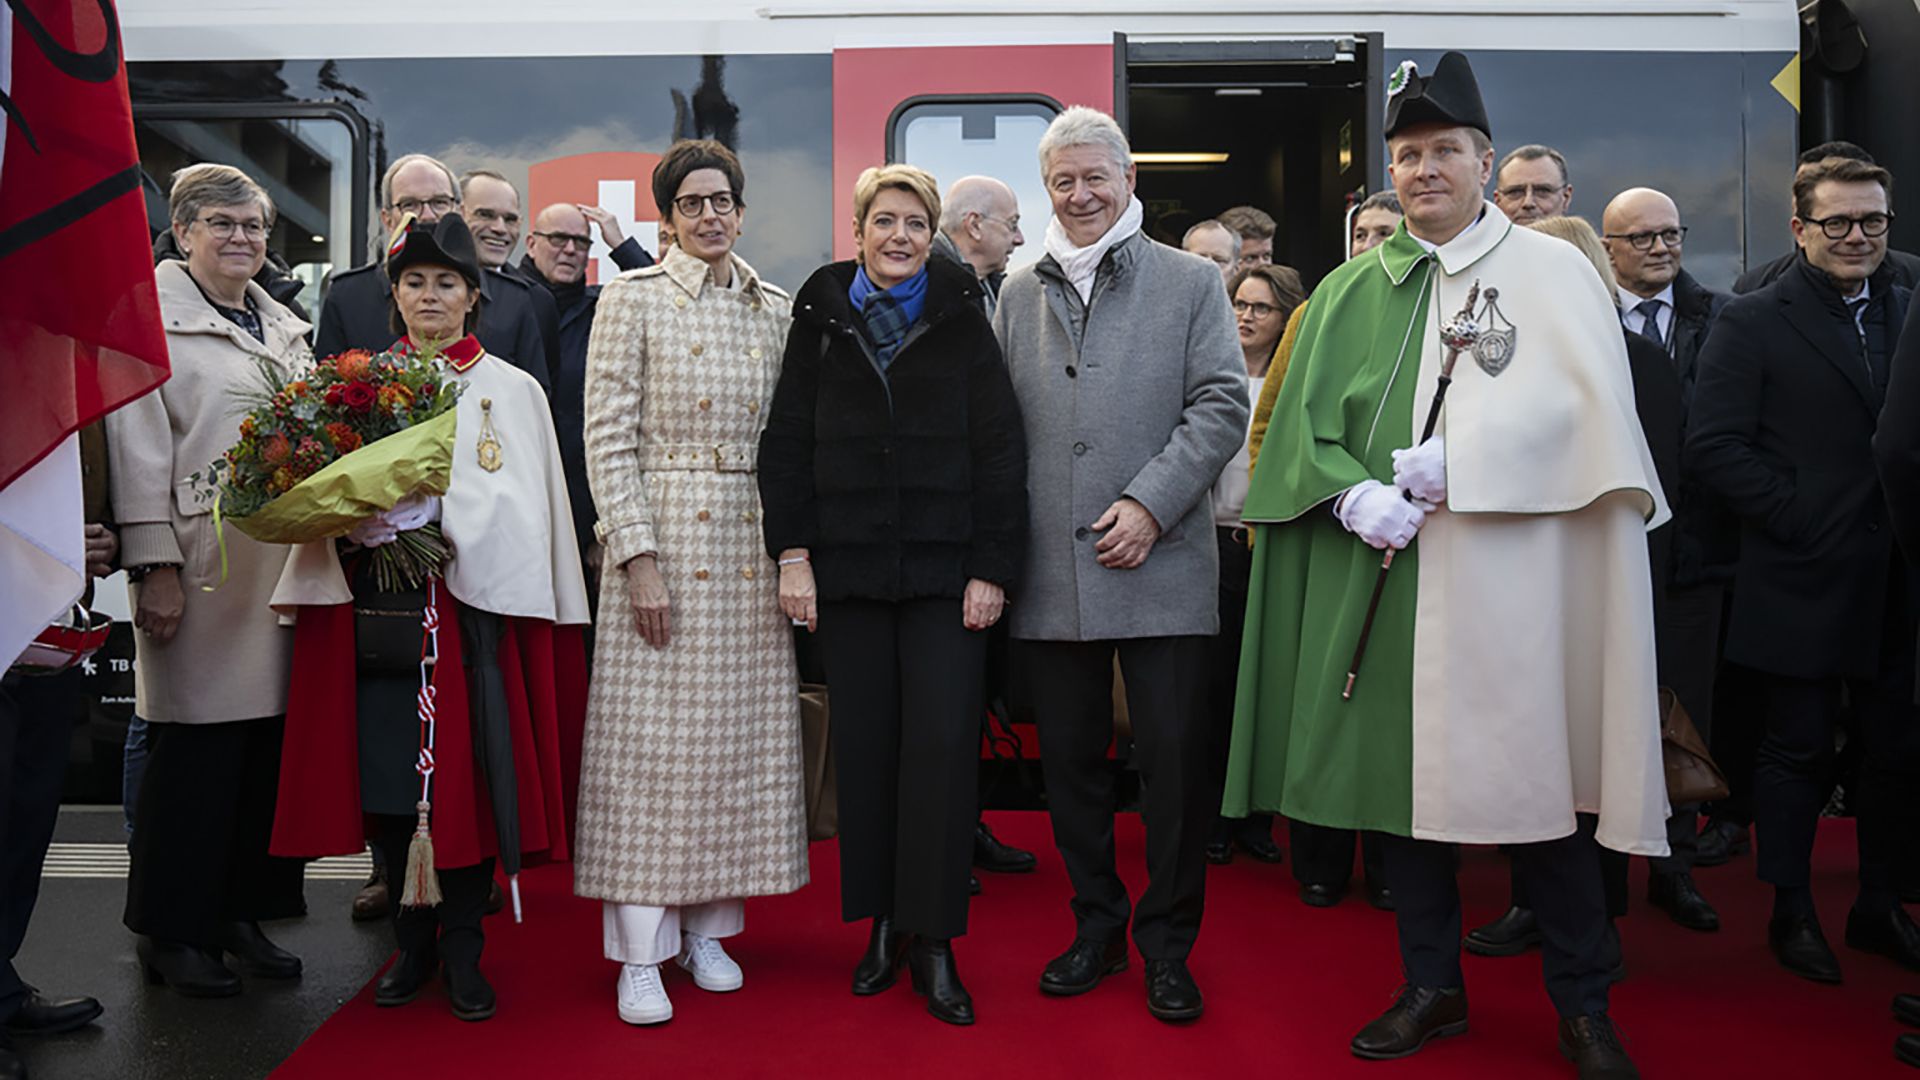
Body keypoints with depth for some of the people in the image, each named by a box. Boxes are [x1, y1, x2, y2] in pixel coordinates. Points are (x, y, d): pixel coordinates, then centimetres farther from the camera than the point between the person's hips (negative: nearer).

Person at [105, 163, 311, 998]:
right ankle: (173, 931, 12)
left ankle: (241, 914, 18)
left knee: (266, 740, 6)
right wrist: (153, 568, -13)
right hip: (198, 562, -6)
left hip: (282, 559, 6)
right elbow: (138, 446, -7)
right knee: (194, 747, -1)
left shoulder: (283, 327, 19)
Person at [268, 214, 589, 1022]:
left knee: (464, 774, -2)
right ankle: (413, 941, 20)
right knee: (385, 775, 4)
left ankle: (462, 950, 11)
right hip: (375, 608, 2)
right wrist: (358, 523, -11)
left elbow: (525, 507, -1)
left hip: (472, 605, -2)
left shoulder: (512, 390, 8)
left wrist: (434, 516, -15)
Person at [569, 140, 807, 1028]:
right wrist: (637, 556, -13)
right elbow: (607, 437, -6)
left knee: (741, 735, 7)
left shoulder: (775, 310, 11)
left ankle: (706, 925, 21)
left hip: (751, 542, 4)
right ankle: (640, 951, 8)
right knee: (651, 738, -2)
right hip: (660, 531, -4)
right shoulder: (633, 298, -1)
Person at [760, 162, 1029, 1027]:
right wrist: (793, 553, -2)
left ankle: (933, 938, 7)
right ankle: (882, 923, 19)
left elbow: (1000, 452, 1)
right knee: (863, 744, 5)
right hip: (848, 566, 2)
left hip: (945, 568, -1)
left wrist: (992, 568, -5)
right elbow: (786, 445, 8)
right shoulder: (820, 322, 9)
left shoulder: (963, 323, 5)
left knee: (941, 744, -5)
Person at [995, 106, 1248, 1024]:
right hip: (1050, 571, 3)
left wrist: (1149, 505, -13)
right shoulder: (1017, 296, 14)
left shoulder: (1191, 283, 6)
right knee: (1070, 762, 10)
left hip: (1161, 567, -3)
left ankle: (1167, 946, 19)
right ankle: (1096, 929, 28)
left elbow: (1222, 404, -2)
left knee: (1174, 763, 2)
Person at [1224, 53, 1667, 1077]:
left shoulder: (1553, 270, 5)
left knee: (1540, 779, 1)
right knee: (1405, 771, 8)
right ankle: (1432, 987, 24)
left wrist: (1456, 456, -19)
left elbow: (1575, 400, -8)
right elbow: (1305, 421, 6)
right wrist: (1356, 495, -12)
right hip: (1391, 571, 3)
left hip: (1517, 569, -2)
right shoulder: (1352, 290, 13)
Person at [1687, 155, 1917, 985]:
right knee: (1798, 750, 6)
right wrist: (1797, 514, -15)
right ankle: (1792, 913, 21)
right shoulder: (1752, 323, -4)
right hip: (1800, 580, -4)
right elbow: (1713, 447, -11)